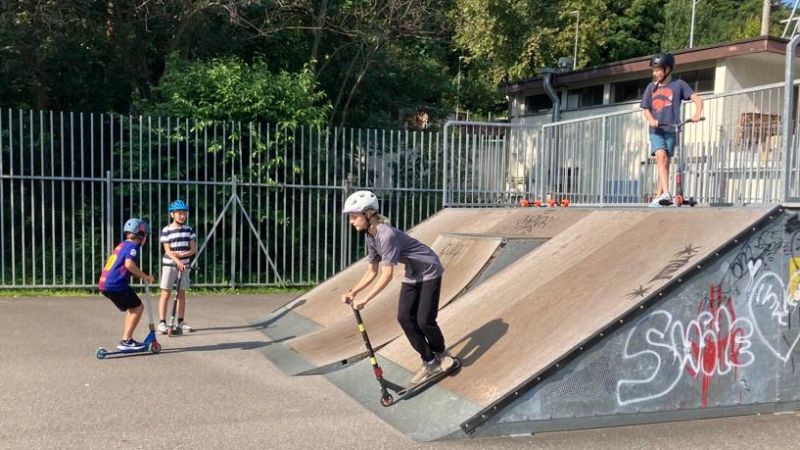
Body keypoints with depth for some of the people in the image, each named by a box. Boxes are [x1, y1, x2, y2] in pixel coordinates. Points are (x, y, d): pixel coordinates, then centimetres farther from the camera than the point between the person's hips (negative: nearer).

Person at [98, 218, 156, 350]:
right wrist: (144, 276, -13)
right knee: (138, 307, 0)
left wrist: (140, 275, 14)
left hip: (105, 284, 9)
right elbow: (129, 264, -24)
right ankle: (126, 341, -4)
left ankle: (126, 339, 21)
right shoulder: (133, 246, -7)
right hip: (115, 285, -9)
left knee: (133, 308, 20)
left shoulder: (122, 245, 21)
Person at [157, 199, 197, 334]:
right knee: (166, 293, -2)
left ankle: (180, 321, 16)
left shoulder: (188, 229, 6)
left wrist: (182, 254, -15)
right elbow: (167, 250, -11)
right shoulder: (166, 230, -5)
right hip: (169, 265, -4)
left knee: (182, 293, 8)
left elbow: (193, 249, 4)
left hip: (183, 265, 4)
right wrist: (177, 261, -26)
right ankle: (162, 322, 1)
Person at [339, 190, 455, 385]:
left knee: (424, 320, -11)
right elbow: (372, 272, 4)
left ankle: (441, 354, 18)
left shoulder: (386, 234, -31)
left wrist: (364, 299, -28)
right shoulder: (371, 237, -4)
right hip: (412, 275, 8)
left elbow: (387, 276, -31)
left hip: (429, 272, -8)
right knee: (404, 318, -1)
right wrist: (352, 292, -7)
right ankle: (429, 362, 11)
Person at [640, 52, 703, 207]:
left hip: (671, 129, -1)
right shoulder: (651, 87, 11)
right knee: (661, 157, -20)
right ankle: (666, 194, -29)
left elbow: (697, 99, -3)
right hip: (656, 130, 1)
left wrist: (697, 114, -23)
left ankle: (658, 196, 13)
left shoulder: (678, 84, 3)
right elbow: (646, 109, 14)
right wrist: (651, 120, -8)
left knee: (665, 162, 3)